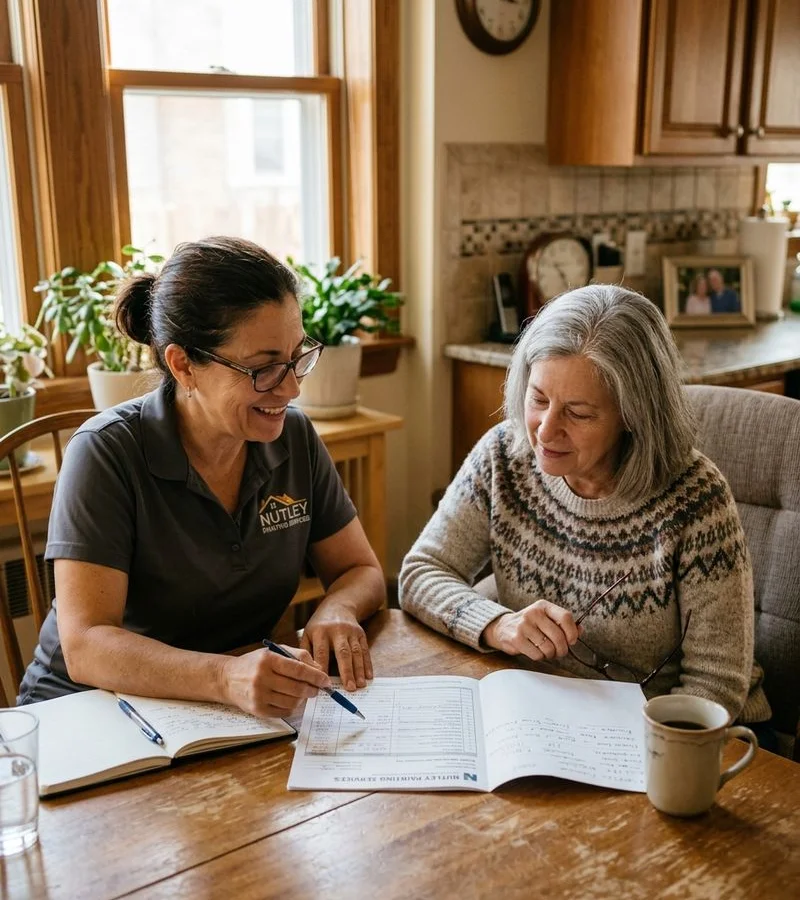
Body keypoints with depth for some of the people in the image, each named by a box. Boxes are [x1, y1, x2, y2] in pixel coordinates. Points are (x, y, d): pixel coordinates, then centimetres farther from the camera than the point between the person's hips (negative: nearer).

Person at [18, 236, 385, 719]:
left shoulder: (294, 436, -3)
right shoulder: (107, 453, -18)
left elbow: (362, 571, 5)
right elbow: (86, 647, -24)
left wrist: (335, 612, -19)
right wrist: (225, 678, -41)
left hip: (246, 714, 3)